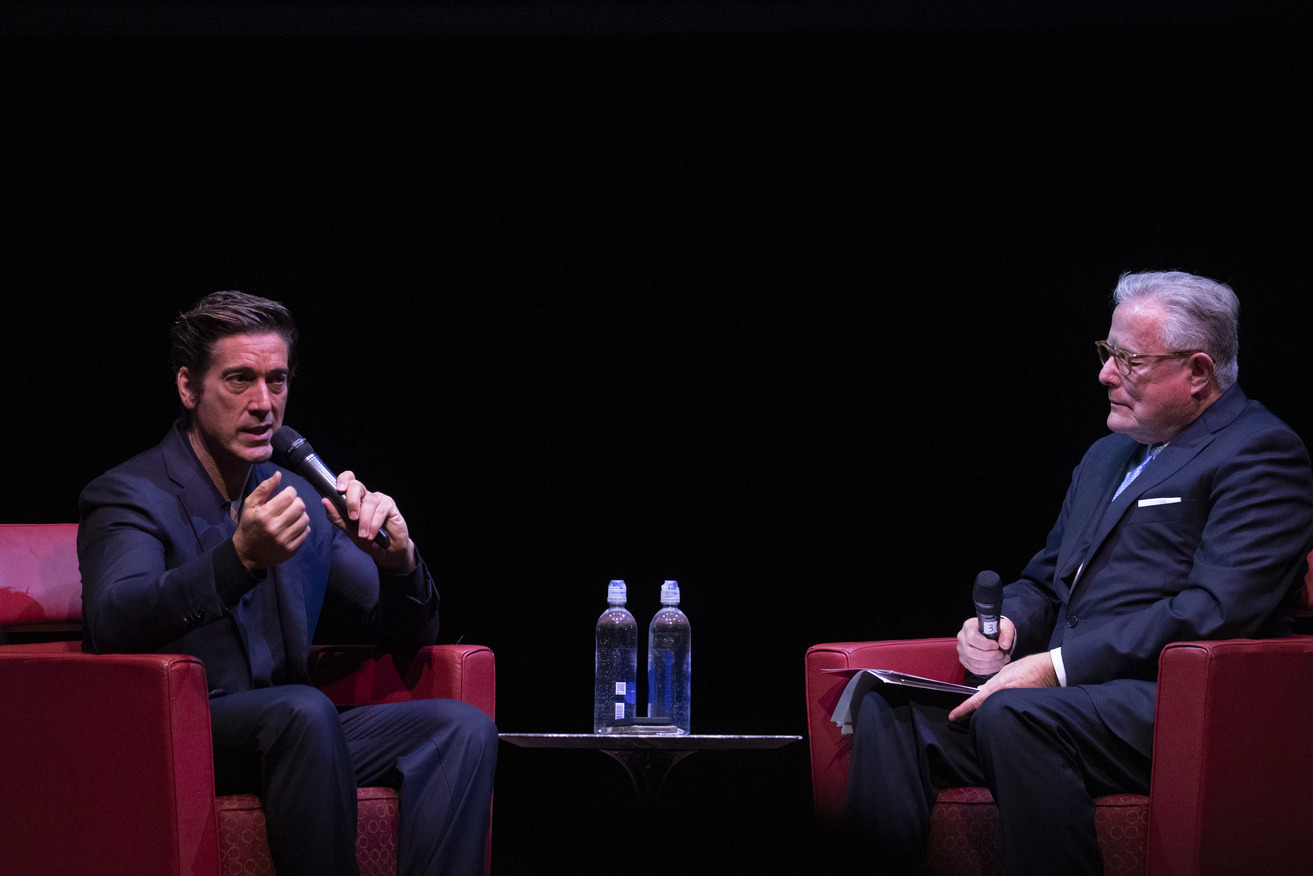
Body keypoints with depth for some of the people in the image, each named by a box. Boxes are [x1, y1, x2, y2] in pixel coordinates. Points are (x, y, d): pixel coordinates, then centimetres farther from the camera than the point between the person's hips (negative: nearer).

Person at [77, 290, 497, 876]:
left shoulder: (301, 501, 16)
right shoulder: (130, 496, -4)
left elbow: (406, 635, 16)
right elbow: (112, 625, -24)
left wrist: (397, 558, -8)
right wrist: (242, 557, -38)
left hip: (285, 738, 6)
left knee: (463, 728, -15)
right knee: (304, 711, -35)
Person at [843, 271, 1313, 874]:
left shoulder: (1261, 452, -3)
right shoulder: (1109, 455, 26)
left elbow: (1213, 611, -16)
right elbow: (1046, 580, 31)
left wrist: (1058, 664, -18)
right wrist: (1007, 625, 4)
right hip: (1061, 689, 9)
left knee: (1011, 716, -36)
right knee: (888, 707, -13)